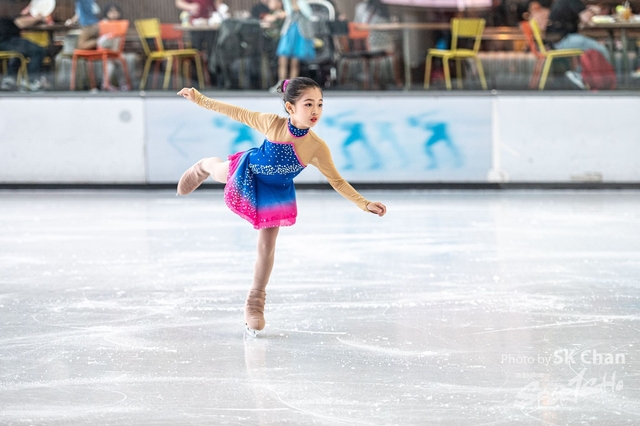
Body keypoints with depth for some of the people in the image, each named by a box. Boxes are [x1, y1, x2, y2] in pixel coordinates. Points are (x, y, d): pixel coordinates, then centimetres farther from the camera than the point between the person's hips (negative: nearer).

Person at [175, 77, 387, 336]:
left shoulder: (316, 148, -32)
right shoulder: (272, 124, -33)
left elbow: (337, 181, -20)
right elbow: (238, 114, -19)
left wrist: (365, 204, -28)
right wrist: (200, 100, -15)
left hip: (275, 196, 0)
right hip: (248, 175, 1)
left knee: (267, 246, 2)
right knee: (214, 167, 31)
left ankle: (255, 303, 19)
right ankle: (201, 169, 73)